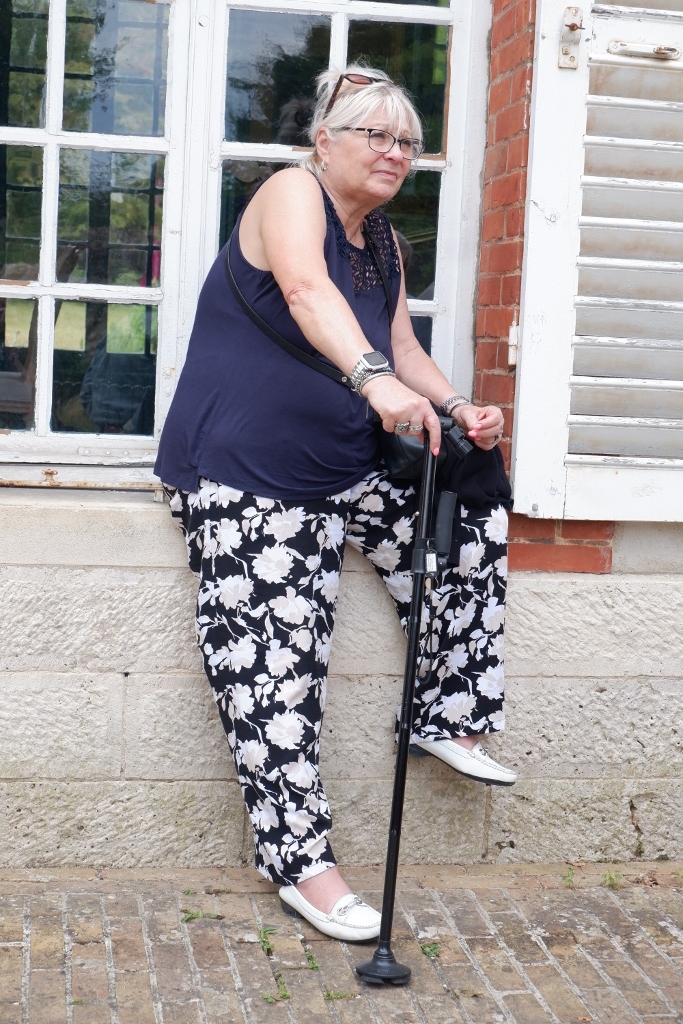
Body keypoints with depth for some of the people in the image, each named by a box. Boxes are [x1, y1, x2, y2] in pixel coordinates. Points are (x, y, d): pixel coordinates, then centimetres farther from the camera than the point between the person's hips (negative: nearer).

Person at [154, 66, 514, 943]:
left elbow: (401, 349, 15)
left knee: (473, 507, 0)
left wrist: (455, 409, -5)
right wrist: (374, 379, -47)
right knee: (275, 667, -10)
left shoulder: (383, 241, 15)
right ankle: (299, 860, -1)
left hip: (339, 470, 8)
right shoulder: (291, 192, -10)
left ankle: (449, 719, 8)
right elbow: (307, 291, -30)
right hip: (243, 472, -8)